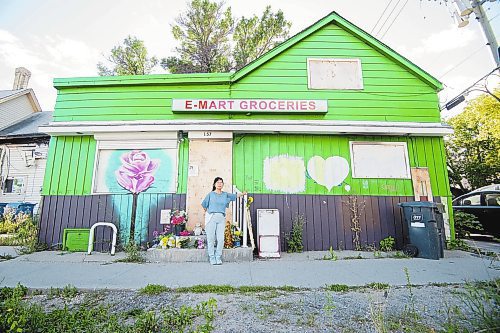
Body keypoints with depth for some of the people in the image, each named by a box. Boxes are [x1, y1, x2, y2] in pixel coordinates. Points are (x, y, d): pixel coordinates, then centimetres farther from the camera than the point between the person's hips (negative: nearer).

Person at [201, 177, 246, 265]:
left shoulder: (226, 195, 13)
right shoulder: (211, 194, 5)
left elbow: (235, 196, 23)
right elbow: (204, 205, 11)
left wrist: (243, 193, 16)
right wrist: (207, 212, 12)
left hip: (221, 218, 2)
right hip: (211, 217, -2)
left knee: (221, 239, -3)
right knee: (211, 238, -1)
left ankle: (218, 257, 10)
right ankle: (212, 258, 10)